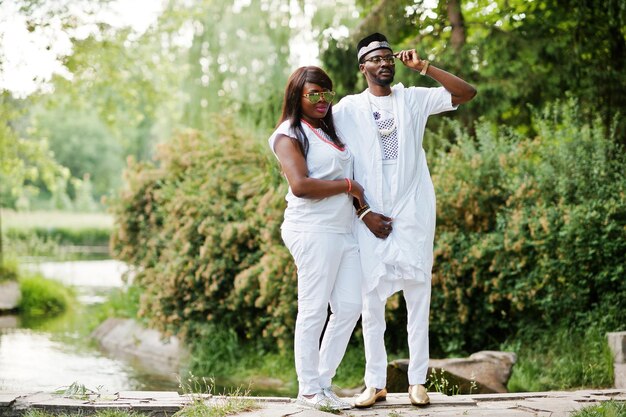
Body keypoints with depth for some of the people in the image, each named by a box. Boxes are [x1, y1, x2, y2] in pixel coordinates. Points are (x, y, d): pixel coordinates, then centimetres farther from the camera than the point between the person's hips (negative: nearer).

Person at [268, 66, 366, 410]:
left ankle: (323, 382, 14)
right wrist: (348, 185, -10)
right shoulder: (290, 134, -5)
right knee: (314, 311, -4)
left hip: (344, 230, 8)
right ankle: (309, 389, 3)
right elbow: (300, 185, -19)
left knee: (349, 308, 5)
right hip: (314, 231, -8)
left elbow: (351, 182, 22)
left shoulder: (330, 133, 20)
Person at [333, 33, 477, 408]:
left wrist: (423, 66, -8)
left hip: (414, 212, 0)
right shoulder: (348, 108, 5)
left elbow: (467, 93, -1)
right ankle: (375, 383, 5)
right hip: (371, 217, 0)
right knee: (371, 297, 0)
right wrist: (364, 212, -6)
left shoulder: (413, 99, 7)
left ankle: (418, 381, 3)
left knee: (418, 294, -1)